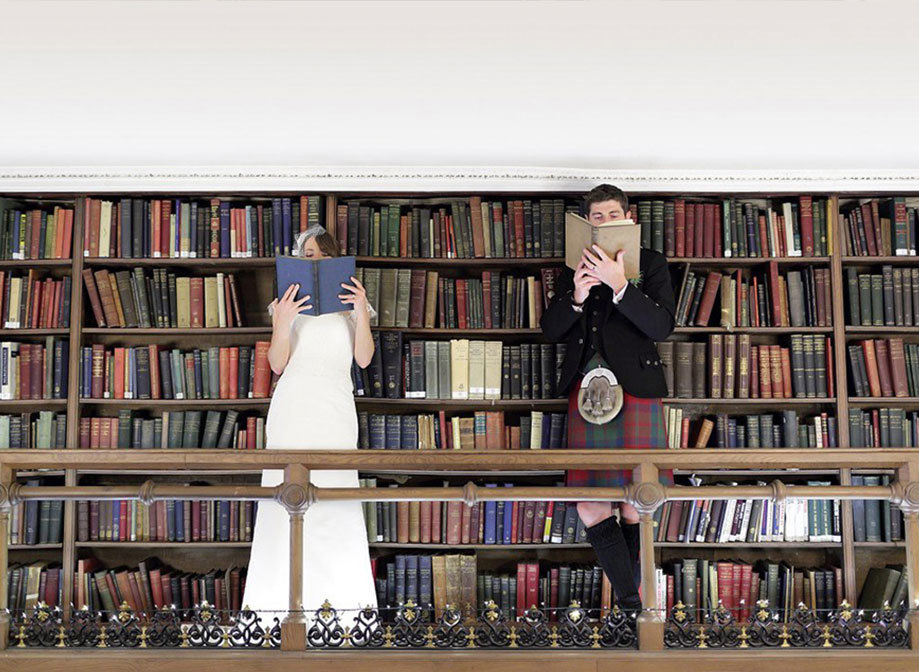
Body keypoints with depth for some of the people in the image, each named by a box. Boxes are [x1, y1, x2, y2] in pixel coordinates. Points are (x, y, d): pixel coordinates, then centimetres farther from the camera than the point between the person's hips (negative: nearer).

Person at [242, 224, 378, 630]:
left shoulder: (351, 301, 15)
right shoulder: (290, 303, 12)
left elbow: (364, 359, 4)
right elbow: (277, 364, 4)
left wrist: (361, 313, -9)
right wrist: (282, 324, -13)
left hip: (335, 406, 0)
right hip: (293, 404, 0)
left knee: (338, 495, -8)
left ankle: (343, 594, -5)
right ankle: (279, 593, -4)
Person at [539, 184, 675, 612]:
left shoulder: (650, 264, 9)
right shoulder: (574, 268, 18)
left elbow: (661, 327, -5)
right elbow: (550, 330, 12)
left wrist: (619, 286, -17)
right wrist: (575, 298, -7)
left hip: (635, 390, -3)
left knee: (633, 509, -3)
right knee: (591, 510, -5)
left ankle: (627, 598, 14)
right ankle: (631, 603, 4)